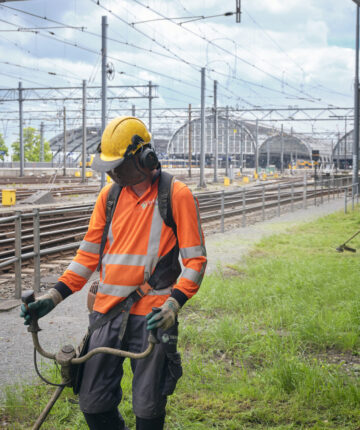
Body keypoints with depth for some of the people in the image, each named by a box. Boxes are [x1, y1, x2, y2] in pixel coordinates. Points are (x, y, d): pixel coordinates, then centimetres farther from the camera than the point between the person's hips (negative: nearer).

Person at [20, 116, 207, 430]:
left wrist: (174, 303, -19)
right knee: (93, 404, 6)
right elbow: (89, 254, 13)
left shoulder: (177, 196, -5)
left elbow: (195, 259, -4)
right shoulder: (109, 196, 10)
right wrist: (54, 297, 4)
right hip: (107, 311, 5)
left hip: (151, 316, -4)